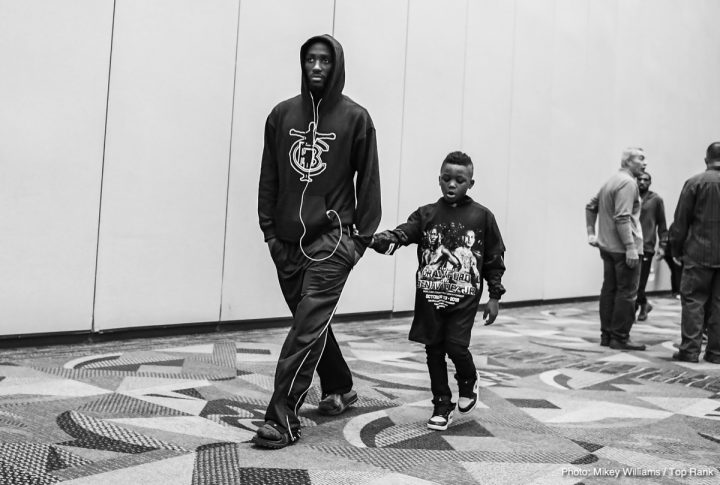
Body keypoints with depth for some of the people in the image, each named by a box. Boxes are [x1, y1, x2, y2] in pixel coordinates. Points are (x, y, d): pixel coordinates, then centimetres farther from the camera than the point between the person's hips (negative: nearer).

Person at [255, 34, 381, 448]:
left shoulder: (355, 117, -1)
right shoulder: (282, 114, 8)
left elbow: (368, 179, 0)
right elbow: (269, 176, 11)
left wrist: (363, 234, -4)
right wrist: (269, 227, 6)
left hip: (332, 237, -5)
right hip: (288, 239, 5)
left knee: (308, 327, -11)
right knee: (312, 323, 16)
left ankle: (283, 418, -6)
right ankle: (340, 388, 37)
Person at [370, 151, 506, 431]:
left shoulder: (482, 217, 1)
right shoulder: (426, 214, 2)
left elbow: (495, 259, 5)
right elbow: (400, 235, -13)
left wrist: (494, 297, 4)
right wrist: (375, 239, -34)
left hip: (464, 297, -2)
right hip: (430, 295, 2)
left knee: (456, 346, -11)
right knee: (434, 350, 8)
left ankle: (468, 383, 24)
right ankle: (442, 405, 24)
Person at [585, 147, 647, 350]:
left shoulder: (612, 181, 16)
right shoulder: (628, 183, -14)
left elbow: (591, 206, 22)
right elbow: (623, 218, -23)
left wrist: (591, 233, 18)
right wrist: (631, 247, -24)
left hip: (607, 246, 10)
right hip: (623, 248, -10)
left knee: (609, 290, 12)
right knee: (627, 293, -3)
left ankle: (607, 335, 18)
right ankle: (620, 338, 1)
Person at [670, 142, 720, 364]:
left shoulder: (696, 182, -6)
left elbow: (681, 221, -6)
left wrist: (677, 249, 4)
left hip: (699, 253, -3)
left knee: (693, 300, 3)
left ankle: (690, 350, 1)